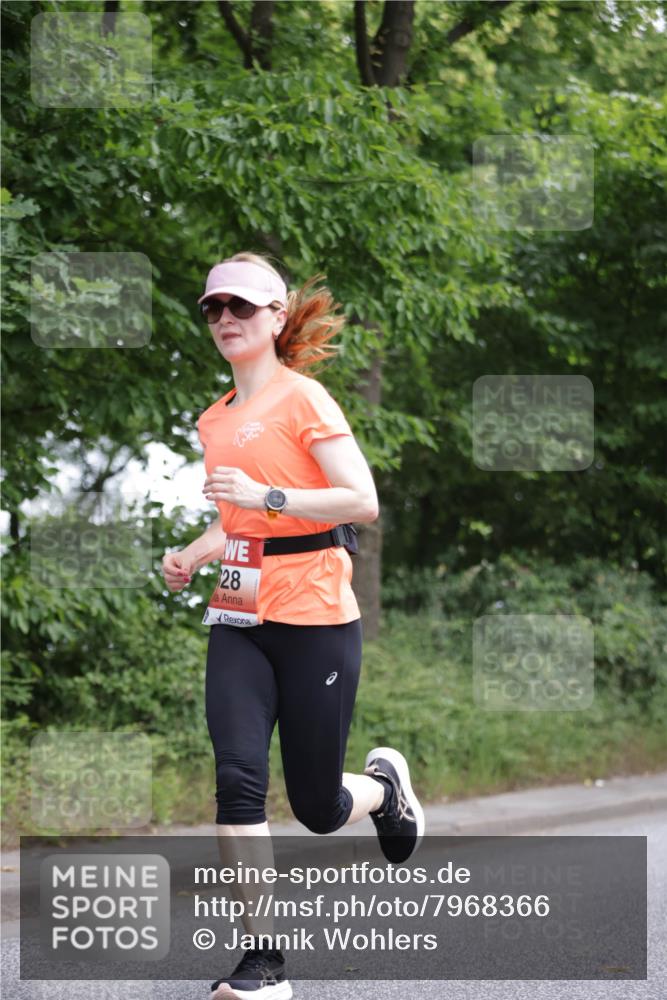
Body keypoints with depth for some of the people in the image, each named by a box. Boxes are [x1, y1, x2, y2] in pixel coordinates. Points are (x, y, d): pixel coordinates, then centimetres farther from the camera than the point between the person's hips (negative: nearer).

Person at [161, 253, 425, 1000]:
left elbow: (362, 500, -15)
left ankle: (385, 784, 39)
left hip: (314, 618, -5)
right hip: (239, 620, 5)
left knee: (317, 808, 2)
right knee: (237, 776, -14)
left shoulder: (303, 399, -7)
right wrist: (192, 557, 8)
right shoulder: (216, 420, 14)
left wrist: (265, 495, -24)